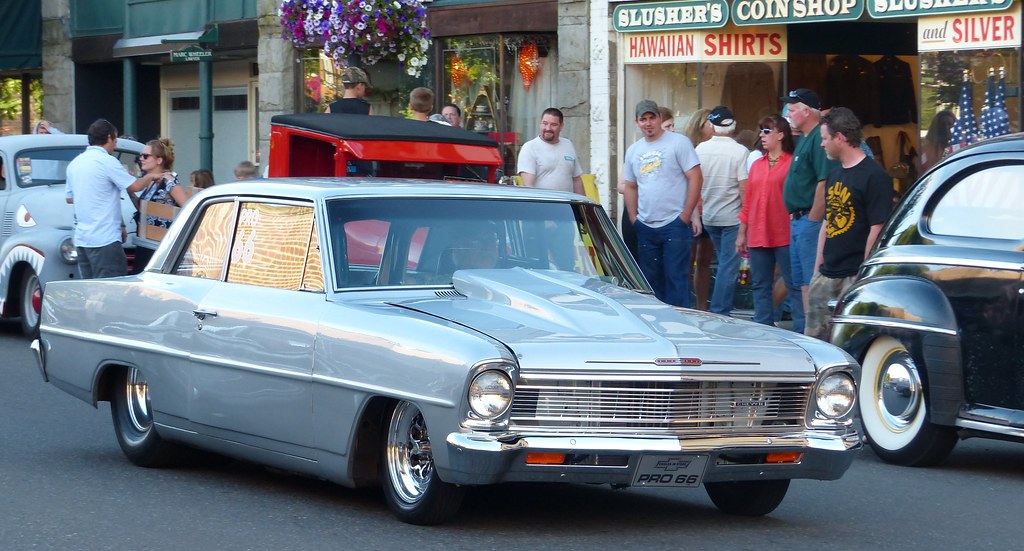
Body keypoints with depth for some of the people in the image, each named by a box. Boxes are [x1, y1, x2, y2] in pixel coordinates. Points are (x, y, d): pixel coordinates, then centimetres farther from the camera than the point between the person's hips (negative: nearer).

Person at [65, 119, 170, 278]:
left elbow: (70, 198, 21)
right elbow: (135, 186, -7)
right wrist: (150, 176, 11)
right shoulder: (107, 161, -11)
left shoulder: (74, 163, 13)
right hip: (105, 239, -8)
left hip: (81, 239, 8)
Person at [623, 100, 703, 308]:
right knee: (650, 279, 9)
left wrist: (686, 215, -12)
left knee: (675, 277, -7)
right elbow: (630, 187, 22)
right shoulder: (633, 150, 14)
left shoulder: (679, 142, -4)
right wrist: (633, 218, 10)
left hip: (674, 223, -6)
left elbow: (696, 178, -8)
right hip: (645, 227, 6)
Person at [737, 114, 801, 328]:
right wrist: (742, 233, 15)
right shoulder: (756, 166, 15)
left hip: (784, 236, -7)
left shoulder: (792, 164, -4)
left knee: (794, 285, -4)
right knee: (760, 286, 9)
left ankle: (801, 330, -3)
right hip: (757, 237, 7)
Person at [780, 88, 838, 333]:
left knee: (811, 284, -11)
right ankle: (801, 330, 20)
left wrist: (812, 220, -21)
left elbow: (824, 184, -23)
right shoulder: (805, 140, 18)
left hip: (811, 221, -11)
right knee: (800, 282, 14)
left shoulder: (818, 139, -16)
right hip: (798, 221, 11)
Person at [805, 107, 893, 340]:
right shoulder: (835, 175, 17)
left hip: (855, 277, -9)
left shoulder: (874, 176, -11)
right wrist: (818, 266, 17)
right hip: (826, 276, 9)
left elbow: (878, 229, -15)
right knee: (814, 338, 8)